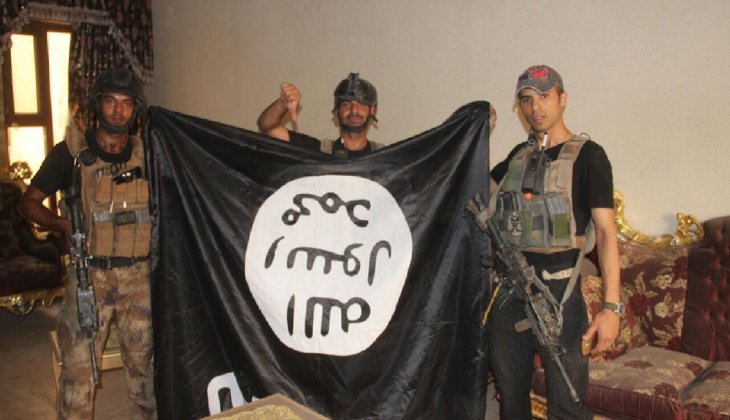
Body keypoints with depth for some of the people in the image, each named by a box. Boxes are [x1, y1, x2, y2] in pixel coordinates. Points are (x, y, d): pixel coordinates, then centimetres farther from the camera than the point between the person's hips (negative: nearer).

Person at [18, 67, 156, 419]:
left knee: (142, 360, 13)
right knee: (78, 364, 3)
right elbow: (28, 202, 3)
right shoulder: (70, 152, -3)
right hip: (89, 274, -2)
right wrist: (63, 224, -14)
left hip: (138, 275, 2)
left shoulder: (146, 154, 3)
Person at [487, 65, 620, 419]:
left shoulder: (587, 155, -5)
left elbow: (606, 231, -11)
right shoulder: (519, 155, 12)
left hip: (558, 289, -5)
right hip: (509, 287, 6)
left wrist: (611, 305, -18)